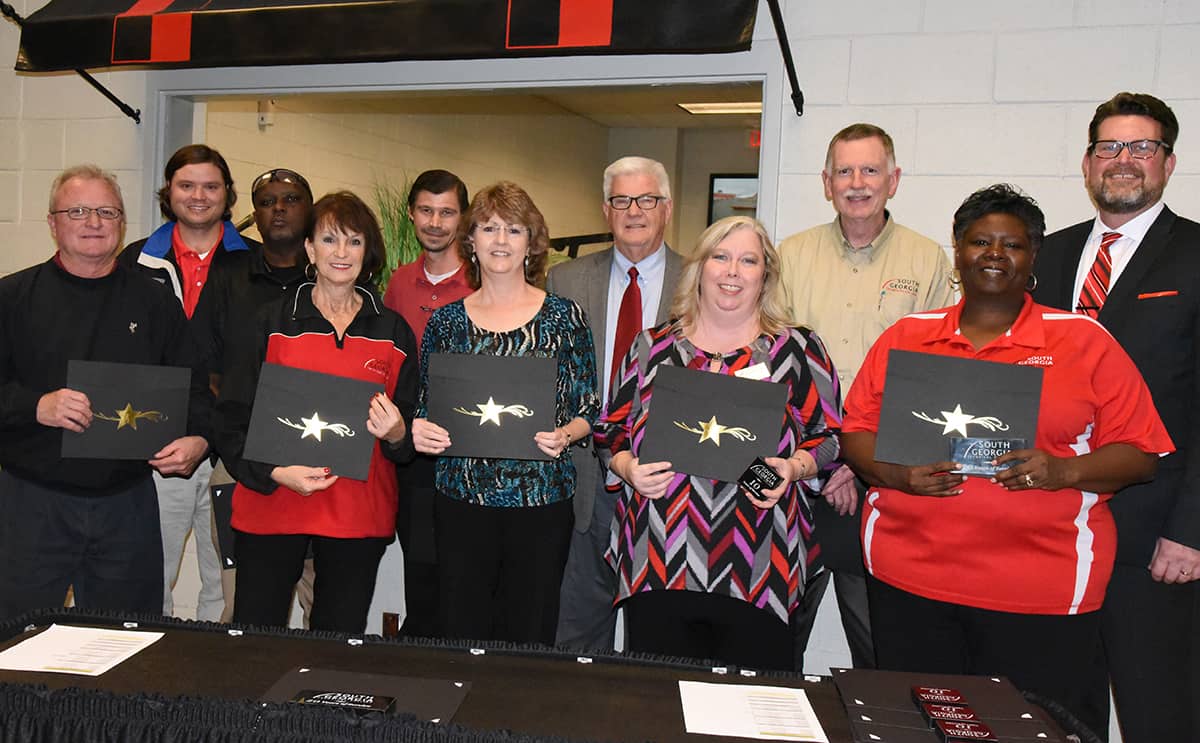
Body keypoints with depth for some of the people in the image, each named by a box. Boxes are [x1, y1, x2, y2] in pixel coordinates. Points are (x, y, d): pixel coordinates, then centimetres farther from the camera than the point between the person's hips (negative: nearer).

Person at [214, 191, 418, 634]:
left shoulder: (393, 331, 8)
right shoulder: (271, 323, 3)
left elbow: (411, 423, 11)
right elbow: (232, 417, 0)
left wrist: (396, 434, -12)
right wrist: (275, 472, -13)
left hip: (359, 513, 1)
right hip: (270, 505, -1)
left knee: (340, 642, 9)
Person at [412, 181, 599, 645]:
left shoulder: (564, 317, 1)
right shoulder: (446, 321, 7)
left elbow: (588, 409, 3)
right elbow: (425, 407, 12)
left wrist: (564, 435, -17)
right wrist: (419, 430, -9)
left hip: (541, 498, -1)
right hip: (461, 497, 2)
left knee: (530, 635, 6)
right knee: (461, 633, 6)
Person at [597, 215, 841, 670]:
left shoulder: (797, 349, 6)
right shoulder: (651, 347, 10)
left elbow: (828, 437, 7)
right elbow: (614, 432, 13)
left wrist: (794, 467, -11)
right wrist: (629, 468, -6)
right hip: (658, 564, 2)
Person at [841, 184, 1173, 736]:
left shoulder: (1084, 341, 4)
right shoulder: (904, 337, 9)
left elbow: (1140, 455, 3)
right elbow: (856, 433, 9)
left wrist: (1064, 471, -15)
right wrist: (895, 473, -10)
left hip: (1041, 593, -1)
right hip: (908, 578, 2)